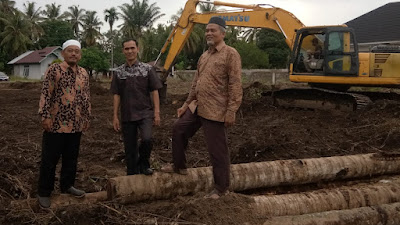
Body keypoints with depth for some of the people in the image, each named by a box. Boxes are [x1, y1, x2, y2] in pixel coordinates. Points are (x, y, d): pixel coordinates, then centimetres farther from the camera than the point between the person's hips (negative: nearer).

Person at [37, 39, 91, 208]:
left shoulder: (84, 73, 11)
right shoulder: (54, 70, -6)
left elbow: (86, 97, 16)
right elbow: (46, 94, -9)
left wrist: (87, 117, 15)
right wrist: (45, 116, -14)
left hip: (76, 125, 5)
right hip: (56, 123, -5)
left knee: (71, 158, 14)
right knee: (49, 159, 4)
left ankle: (67, 185, 30)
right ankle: (44, 192, 15)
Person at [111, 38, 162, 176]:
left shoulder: (147, 69, 2)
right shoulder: (118, 72, 7)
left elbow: (154, 92, 1)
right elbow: (117, 95, 8)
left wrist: (157, 113, -5)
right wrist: (115, 117, 3)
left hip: (145, 113, -2)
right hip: (127, 116, 2)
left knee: (146, 139, -24)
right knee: (130, 148, 6)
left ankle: (144, 163, 4)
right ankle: (132, 176, 23)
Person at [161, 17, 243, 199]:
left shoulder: (230, 54, -9)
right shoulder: (204, 56, 16)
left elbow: (235, 85, -16)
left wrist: (231, 111, -21)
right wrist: (187, 104, 21)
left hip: (215, 111, -8)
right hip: (197, 107, 8)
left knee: (218, 150, 0)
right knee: (179, 129, 14)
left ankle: (221, 188, 14)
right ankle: (179, 166, 34)